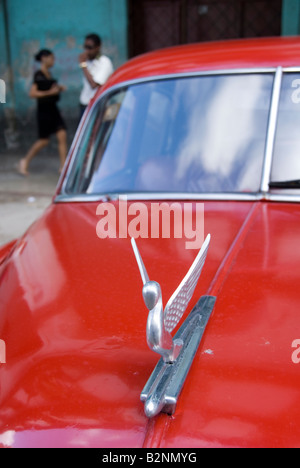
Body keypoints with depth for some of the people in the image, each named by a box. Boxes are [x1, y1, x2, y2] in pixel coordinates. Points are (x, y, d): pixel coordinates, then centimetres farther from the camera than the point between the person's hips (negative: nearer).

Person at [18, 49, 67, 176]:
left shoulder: (48, 74, 12)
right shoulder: (39, 75, -13)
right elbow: (32, 93, -18)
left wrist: (58, 88, 8)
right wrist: (50, 92, -21)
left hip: (53, 108, 8)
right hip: (44, 109, -8)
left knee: (62, 136, -1)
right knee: (44, 140, 0)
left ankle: (63, 166, 2)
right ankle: (25, 161, 18)